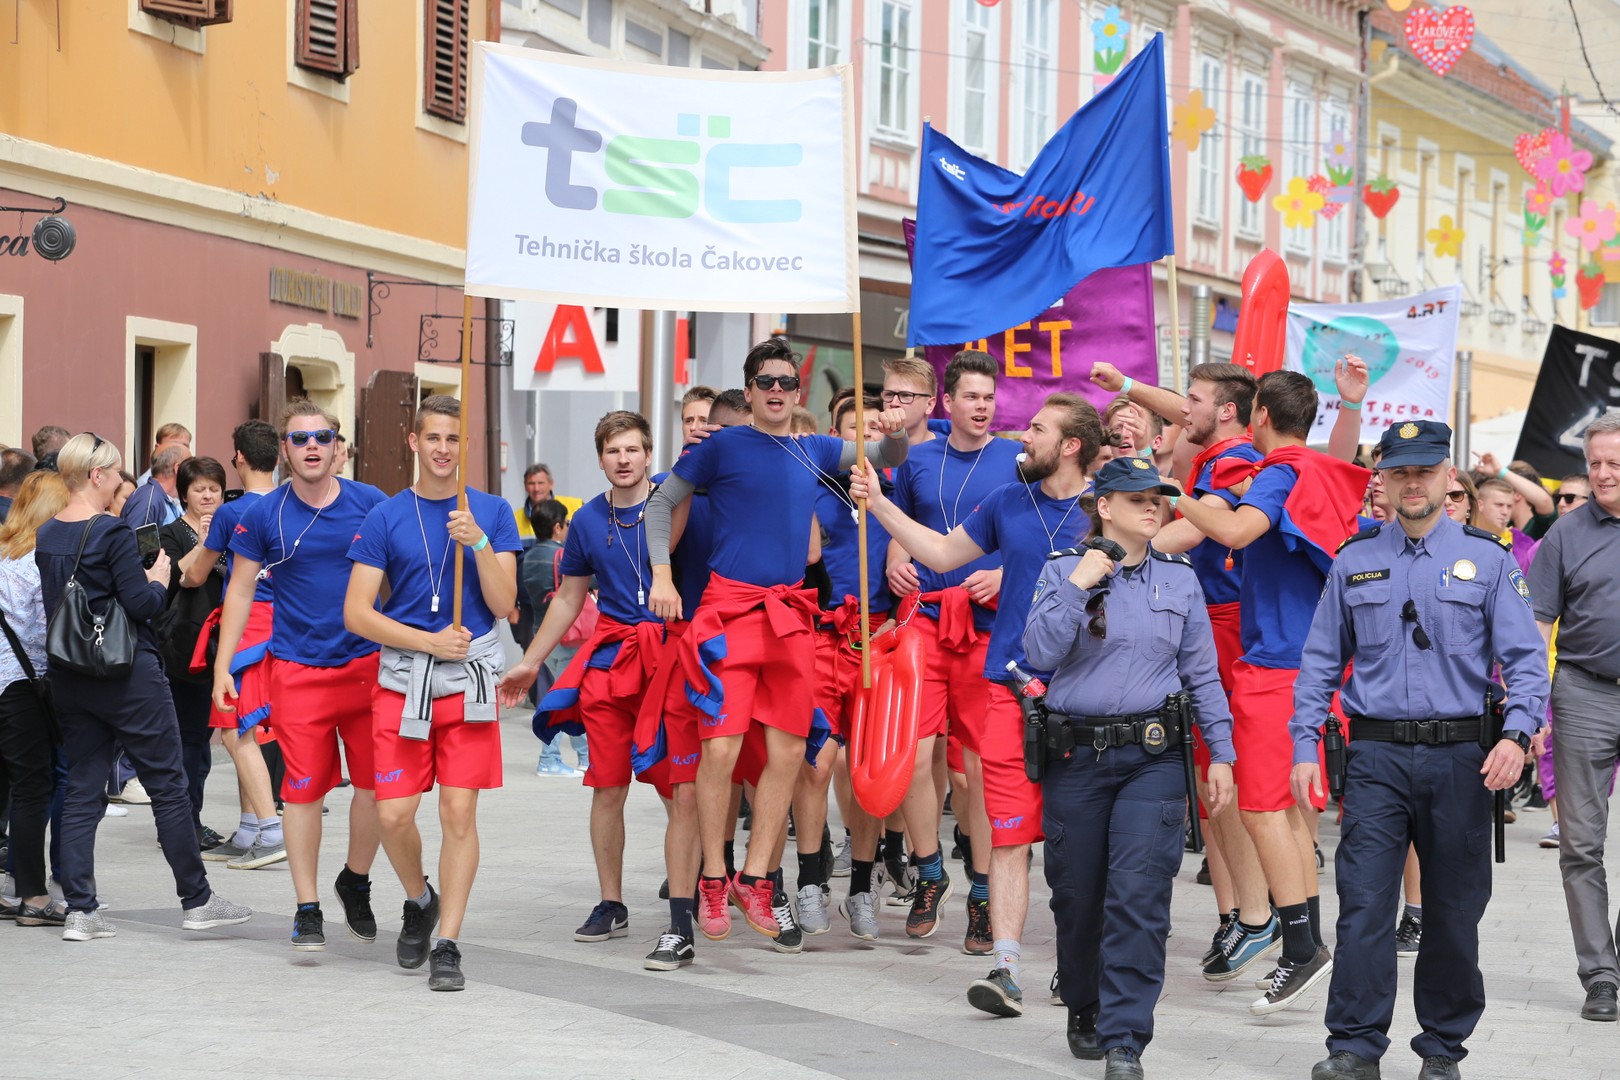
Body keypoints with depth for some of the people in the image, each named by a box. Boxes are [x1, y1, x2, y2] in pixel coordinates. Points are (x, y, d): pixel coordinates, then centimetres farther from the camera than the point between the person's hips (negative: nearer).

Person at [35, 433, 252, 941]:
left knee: (81, 790, 9)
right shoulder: (112, 532, -16)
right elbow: (140, 604, -18)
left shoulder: (47, 536, 5)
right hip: (127, 672, -6)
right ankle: (197, 901, 10)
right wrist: (159, 578, 3)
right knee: (169, 785, 4)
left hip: (70, 678, 6)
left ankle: (79, 910, 3)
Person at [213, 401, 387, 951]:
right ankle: (307, 909, 8)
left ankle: (355, 881, 26)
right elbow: (240, 591, 6)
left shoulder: (370, 504, 1)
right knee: (303, 787, -3)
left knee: (375, 784, 2)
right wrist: (222, 667, 1)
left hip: (367, 663, 1)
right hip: (298, 672, -1)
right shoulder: (264, 515, 0)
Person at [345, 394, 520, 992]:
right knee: (393, 815, -3)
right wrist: (430, 641, -9)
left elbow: (503, 604, -2)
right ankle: (419, 900, 27)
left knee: (459, 813, -5)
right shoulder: (385, 518, 3)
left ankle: (447, 944, 3)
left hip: (469, 680, 0)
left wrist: (479, 543, -15)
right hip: (402, 681, 0)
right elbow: (357, 613, 0)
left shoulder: (492, 513, 5)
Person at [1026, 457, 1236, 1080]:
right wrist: (1078, 586, -14)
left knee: (1139, 894, -12)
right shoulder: (1062, 572, 4)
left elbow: (1201, 673, 11)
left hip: (1153, 756, 0)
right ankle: (1083, 1012, 31)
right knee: (1077, 895, 8)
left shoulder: (1180, 578, 9)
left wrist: (1221, 752, 6)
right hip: (1076, 754, 0)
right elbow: (1040, 653, -9)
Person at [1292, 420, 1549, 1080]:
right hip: (1376, 758, 0)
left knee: (1454, 912, 6)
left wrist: (1517, 733, -18)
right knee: (1363, 904, -7)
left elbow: (1525, 658, -1)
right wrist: (1305, 748, 2)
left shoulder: (1487, 559, 4)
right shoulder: (1354, 562, 9)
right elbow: (1320, 662, 11)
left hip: (1461, 758, 0)